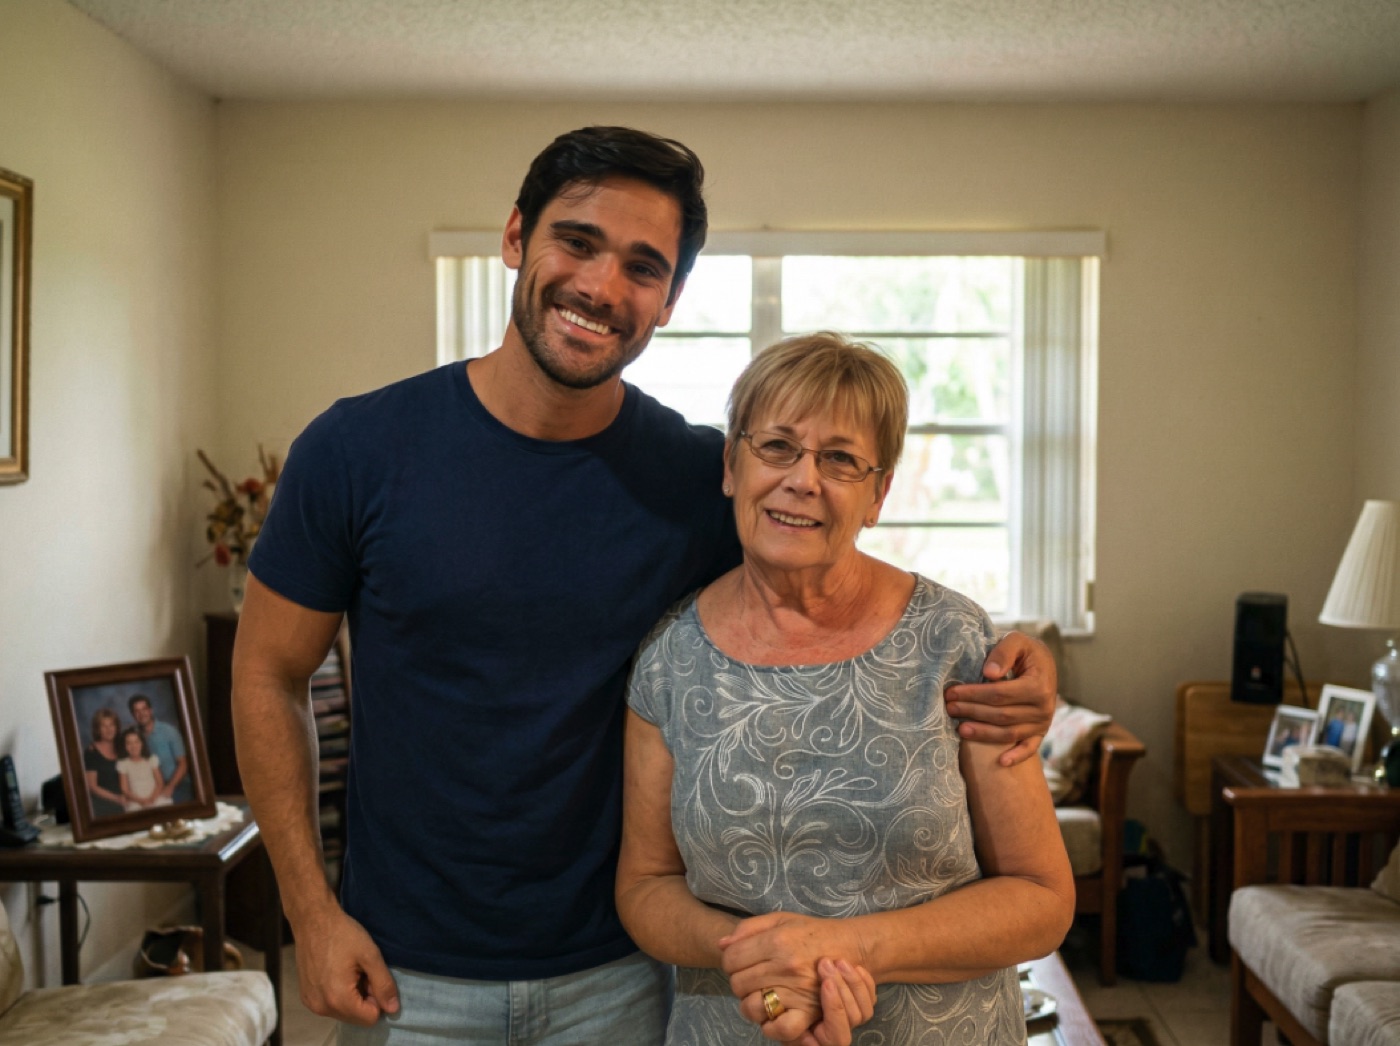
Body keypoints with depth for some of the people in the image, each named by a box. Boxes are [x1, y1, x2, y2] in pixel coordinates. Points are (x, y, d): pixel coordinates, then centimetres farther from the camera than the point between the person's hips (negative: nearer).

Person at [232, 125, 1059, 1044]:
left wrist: (1003, 670, -17)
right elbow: (269, 672, -1)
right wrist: (311, 909, -6)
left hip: (619, 972, 1)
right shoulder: (359, 450, -10)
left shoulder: (703, 478, -8)